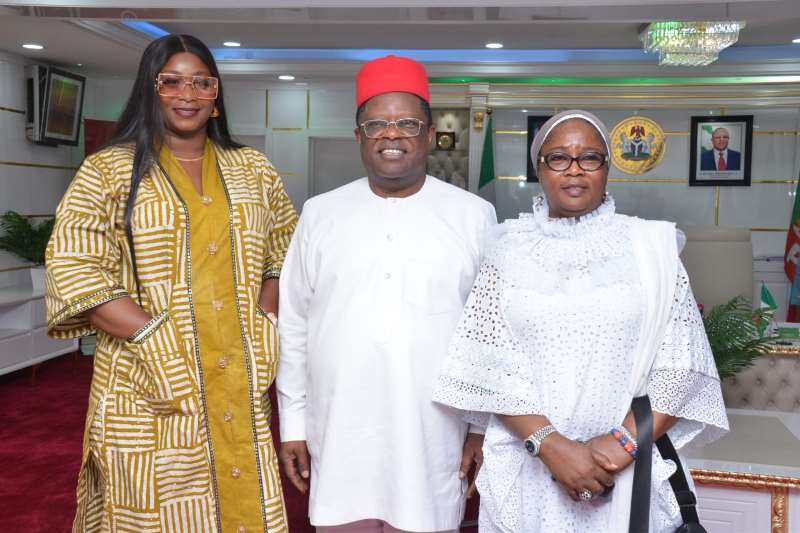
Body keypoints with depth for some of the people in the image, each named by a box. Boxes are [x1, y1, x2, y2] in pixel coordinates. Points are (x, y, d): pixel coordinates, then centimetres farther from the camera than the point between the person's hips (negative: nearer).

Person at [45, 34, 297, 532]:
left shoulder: (254, 170, 11)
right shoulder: (107, 171, 0)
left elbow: (286, 256, 15)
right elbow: (75, 274, -7)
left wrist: (265, 326, -1)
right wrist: (155, 338, -16)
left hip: (242, 387, 3)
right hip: (151, 390, -2)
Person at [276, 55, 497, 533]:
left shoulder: (474, 216, -1)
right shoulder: (320, 214, 3)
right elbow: (294, 326, 6)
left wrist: (484, 425, 2)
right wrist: (293, 423, 6)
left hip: (433, 442, -1)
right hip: (339, 440, 1)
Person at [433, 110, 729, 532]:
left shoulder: (651, 246, 1)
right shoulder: (510, 250, 1)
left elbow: (682, 364, -2)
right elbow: (490, 365, -5)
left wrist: (626, 440, -13)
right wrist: (550, 445, -15)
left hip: (629, 471, 0)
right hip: (526, 470, 0)